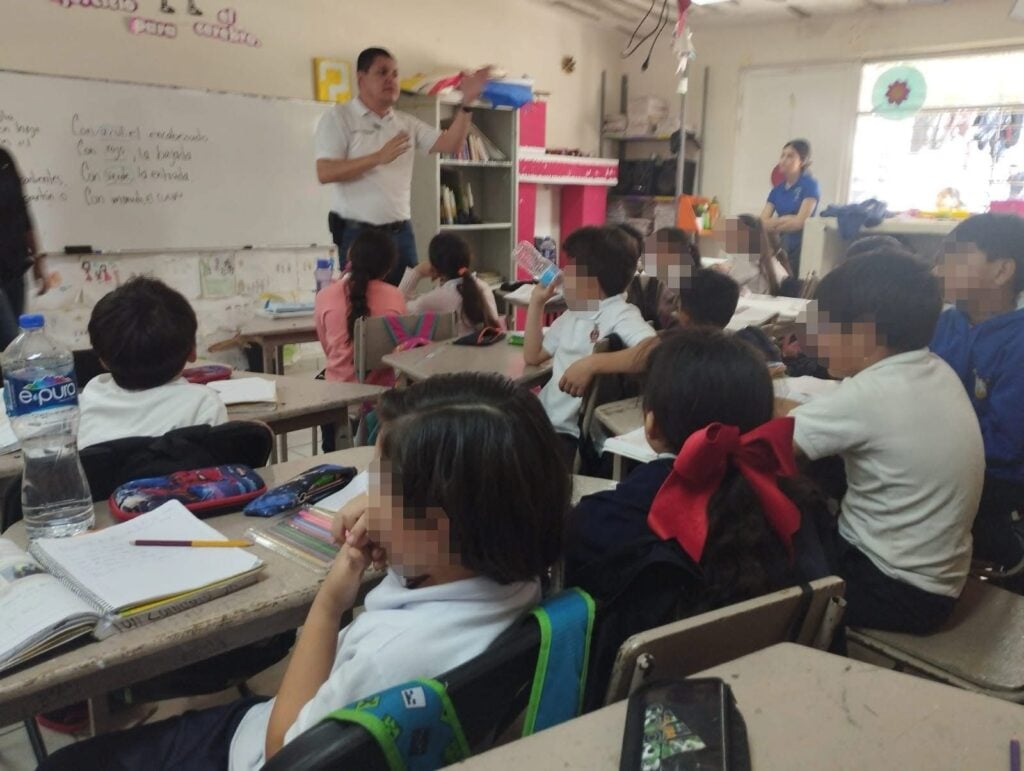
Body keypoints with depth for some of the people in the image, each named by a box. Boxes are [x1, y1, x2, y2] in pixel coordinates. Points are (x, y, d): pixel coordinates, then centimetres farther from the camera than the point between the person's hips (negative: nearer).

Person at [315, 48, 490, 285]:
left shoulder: (406, 122, 13)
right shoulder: (338, 117, -2)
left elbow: (450, 145, 4)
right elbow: (325, 173, -13)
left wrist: (466, 104, -10)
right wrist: (379, 158, -20)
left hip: (401, 232, 5)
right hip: (358, 234, -5)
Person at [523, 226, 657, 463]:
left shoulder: (621, 315, -10)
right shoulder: (571, 315, 15)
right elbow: (533, 356, 24)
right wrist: (537, 302, 17)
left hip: (573, 433, -7)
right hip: (543, 420, 8)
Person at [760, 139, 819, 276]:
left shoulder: (810, 185, -4)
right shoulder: (777, 189, 12)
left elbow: (799, 222, -10)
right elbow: (763, 222, 3)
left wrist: (774, 223, 2)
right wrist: (786, 220, -11)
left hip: (799, 248, -5)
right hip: (779, 246, 5)